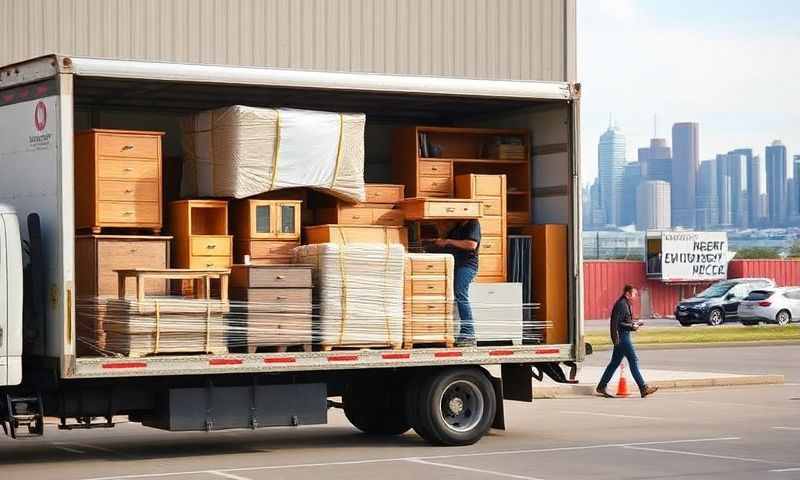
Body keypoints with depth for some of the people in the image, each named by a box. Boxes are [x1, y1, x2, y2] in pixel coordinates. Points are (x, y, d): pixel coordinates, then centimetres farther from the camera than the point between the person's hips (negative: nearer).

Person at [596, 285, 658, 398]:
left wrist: (633, 324, 10)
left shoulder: (625, 304, 18)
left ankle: (601, 386, 17)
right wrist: (632, 326, -19)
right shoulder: (621, 305, -15)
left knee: (615, 362, 13)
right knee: (634, 361, -9)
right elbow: (616, 323, -21)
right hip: (622, 336, -11)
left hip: (624, 337, 11)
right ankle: (643, 388, -8)